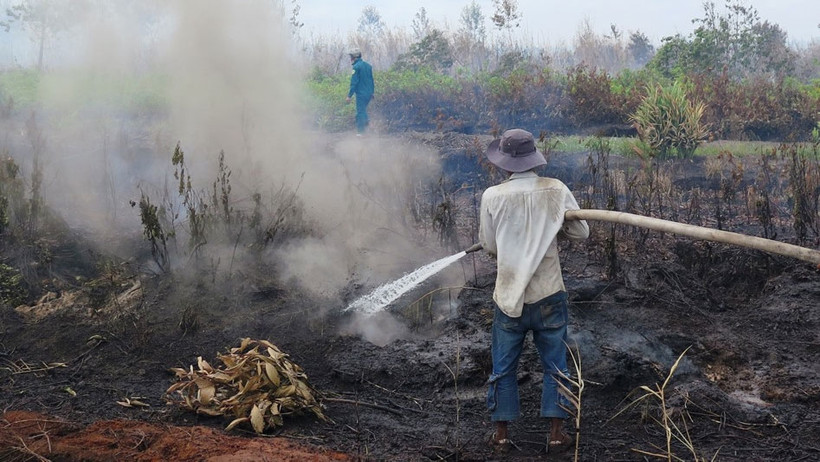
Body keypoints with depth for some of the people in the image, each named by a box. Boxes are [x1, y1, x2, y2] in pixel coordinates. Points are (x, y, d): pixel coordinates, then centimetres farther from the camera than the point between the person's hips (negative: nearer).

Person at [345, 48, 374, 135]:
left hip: (361, 93, -7)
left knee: (360, 112, -1)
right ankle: (367, 121, 1)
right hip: (369, 92, 7)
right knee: (363, 109, 22)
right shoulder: (368, 65, 11)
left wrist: (349, 95, -14)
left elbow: (354, 82, -16)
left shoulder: (356, 67, -13)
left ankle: (360, 131, 1)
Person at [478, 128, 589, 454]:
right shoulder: (556, 190, -6)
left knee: (503, 368, 12)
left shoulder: (493, 197, -8)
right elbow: (581, 232, 2)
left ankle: (501, 434, 16)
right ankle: (556, 434, 14)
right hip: (548, 294, 0)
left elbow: (489, 246, 2)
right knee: (555, 366, 12)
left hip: (508, 295, 0)